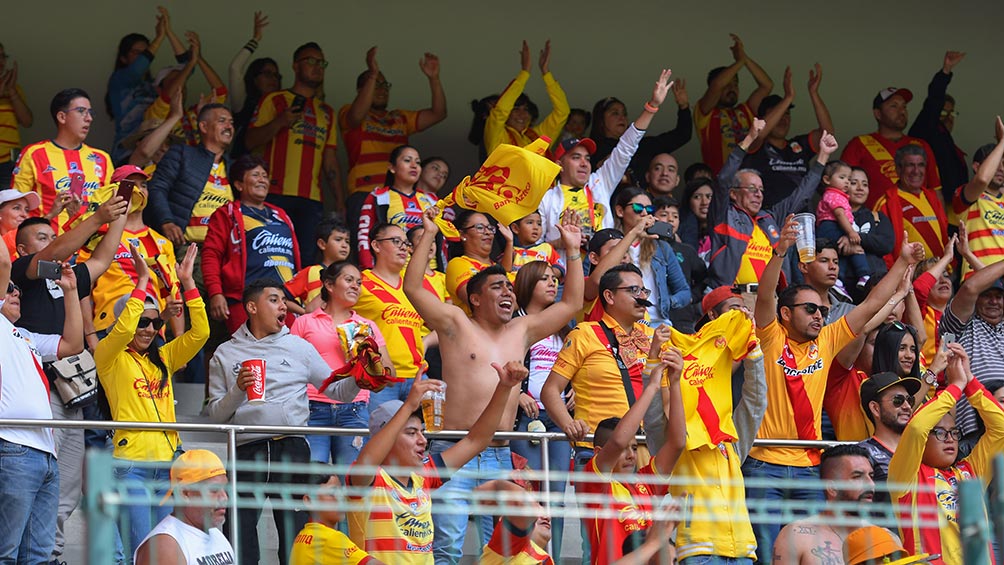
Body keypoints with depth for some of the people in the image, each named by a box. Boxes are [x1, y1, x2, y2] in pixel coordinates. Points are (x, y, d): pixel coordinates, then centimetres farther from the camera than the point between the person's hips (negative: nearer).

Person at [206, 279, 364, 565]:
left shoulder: (298, 347, 12)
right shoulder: (226, 354, 10)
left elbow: (337, 391, 11)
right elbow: (216, 415, 6)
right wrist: (239, 389, -10)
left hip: (292, 448, 1)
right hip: (246, 453, -1)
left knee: (296, 537, 2)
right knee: (241, 540, -2)